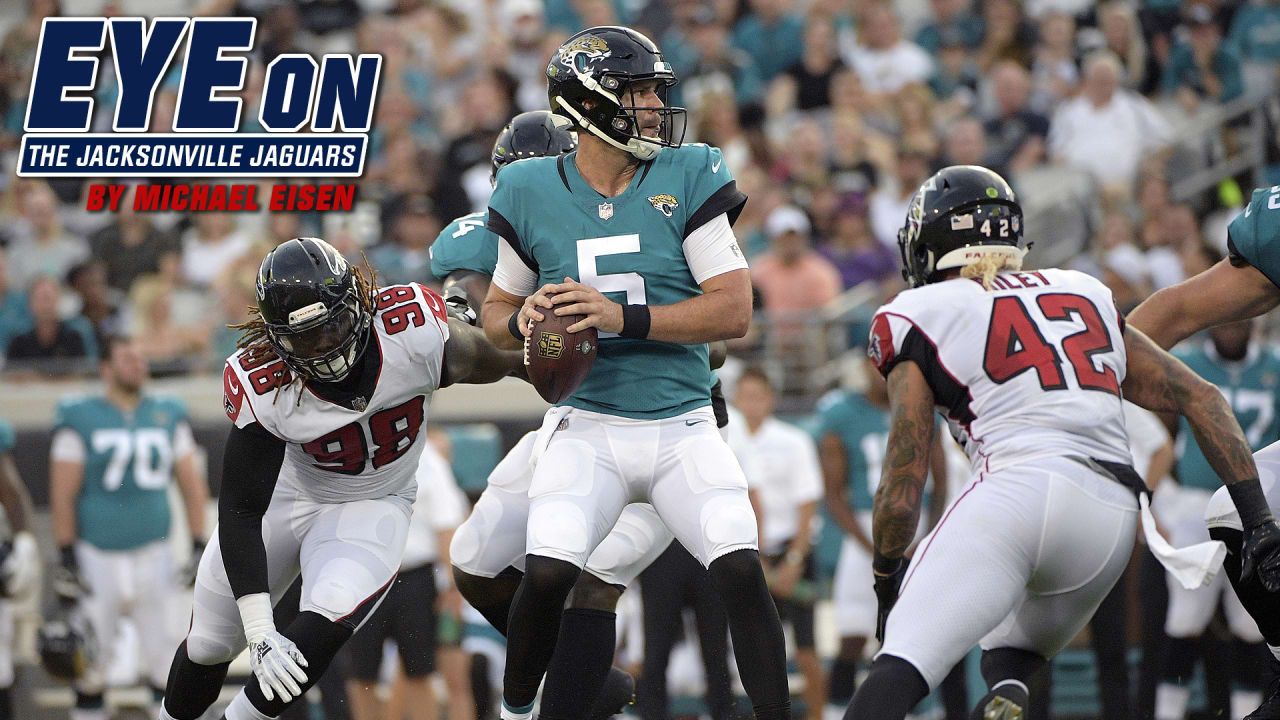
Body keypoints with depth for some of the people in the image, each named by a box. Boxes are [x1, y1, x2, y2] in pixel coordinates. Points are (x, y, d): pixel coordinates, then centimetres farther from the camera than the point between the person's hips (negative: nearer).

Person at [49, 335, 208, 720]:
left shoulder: (168, 416, 8)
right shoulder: (80, 418, -4)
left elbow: (191, 484, 13)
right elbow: (62, 493, -3)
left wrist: (199, 546, 8)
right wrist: (66, 556, -6)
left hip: (153, 554, 3)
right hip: (98, 555, -3)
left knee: (167, 658, -1)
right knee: (92, 662, 2)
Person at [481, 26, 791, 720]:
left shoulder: (688, 177, -3)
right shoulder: (531, 192, 2)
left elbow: (734, 310, -8)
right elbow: (497, 309, 14)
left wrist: (623, 317, -19)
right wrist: (523, 320, -10)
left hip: (682, 425, 0)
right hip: (586, 425, 0)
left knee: (742, 570, -17)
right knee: (548, 572, -19)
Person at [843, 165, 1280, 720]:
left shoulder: (919, 320, 12)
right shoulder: (1088, 299, 28)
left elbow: (902, 492, 9)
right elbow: (1201, 399, 21)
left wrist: (886, 578, 25)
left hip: (1020, 488, -6)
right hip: (1114, 519, 6)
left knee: (899, 668, -15)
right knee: (1010, 659, 26)